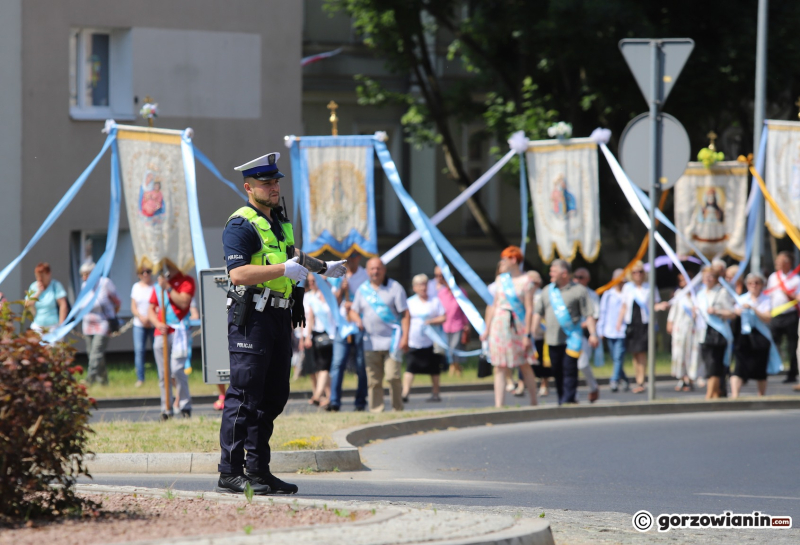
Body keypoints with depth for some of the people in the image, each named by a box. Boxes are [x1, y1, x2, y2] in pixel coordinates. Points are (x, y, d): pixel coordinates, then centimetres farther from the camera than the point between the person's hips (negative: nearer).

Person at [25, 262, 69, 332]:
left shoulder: (55, 285, -3)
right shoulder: (34, 287, 11)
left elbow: (63, 305, -9)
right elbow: (27, 305, 4)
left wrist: (61, 325, -15)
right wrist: (38, 292, -4)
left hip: (53, 326, -5)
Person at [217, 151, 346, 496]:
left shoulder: (279, 221, 19)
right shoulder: (241, 225, -10)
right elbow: (238, 273, -23)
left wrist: (323, 269, 32)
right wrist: (284, 269, -27)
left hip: (280, 315, 9)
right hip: (252, 316, -9)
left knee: (273, 396, 10)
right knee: (244, 395, -10)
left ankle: (258, 470, 16)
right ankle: (230, 473, -9)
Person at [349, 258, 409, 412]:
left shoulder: (394, 288, 2)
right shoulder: (362, 290, 14)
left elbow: (405, 314, -2)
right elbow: (353, 311, 21)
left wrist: (405, 337, -13)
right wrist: (357, 320, -4)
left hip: (392, 341, -4)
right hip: (371, 344, 4)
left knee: (393, 376, -12)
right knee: (373, 381, 1)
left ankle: (398, 409, -2)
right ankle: (376, 411, 5)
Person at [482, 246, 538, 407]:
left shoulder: (525, 281, -5)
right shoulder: (500, 279, 9)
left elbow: (529, 309, -8)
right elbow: (493, 305, 12)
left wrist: (527, 334, -13)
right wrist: (487, 329, 9)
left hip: (517, 326, -4)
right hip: (499, 326, 4)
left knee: (525, 366, 4)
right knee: (500, 368, 0)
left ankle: (534, 403, 15)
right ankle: (499, 405, -2)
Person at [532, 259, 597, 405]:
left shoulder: (579, 290, 1)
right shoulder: (547, 290, 15)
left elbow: (588, 315, -3)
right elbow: (538, 312, 13)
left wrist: (593, 334, -13)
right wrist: (532, 332, 3)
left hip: (571, 338, -5)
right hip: (552, 340, 5)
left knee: (569, 370, -10)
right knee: (557, 371, 7)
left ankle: (568, 399, -11)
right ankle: (562, 400, 15)